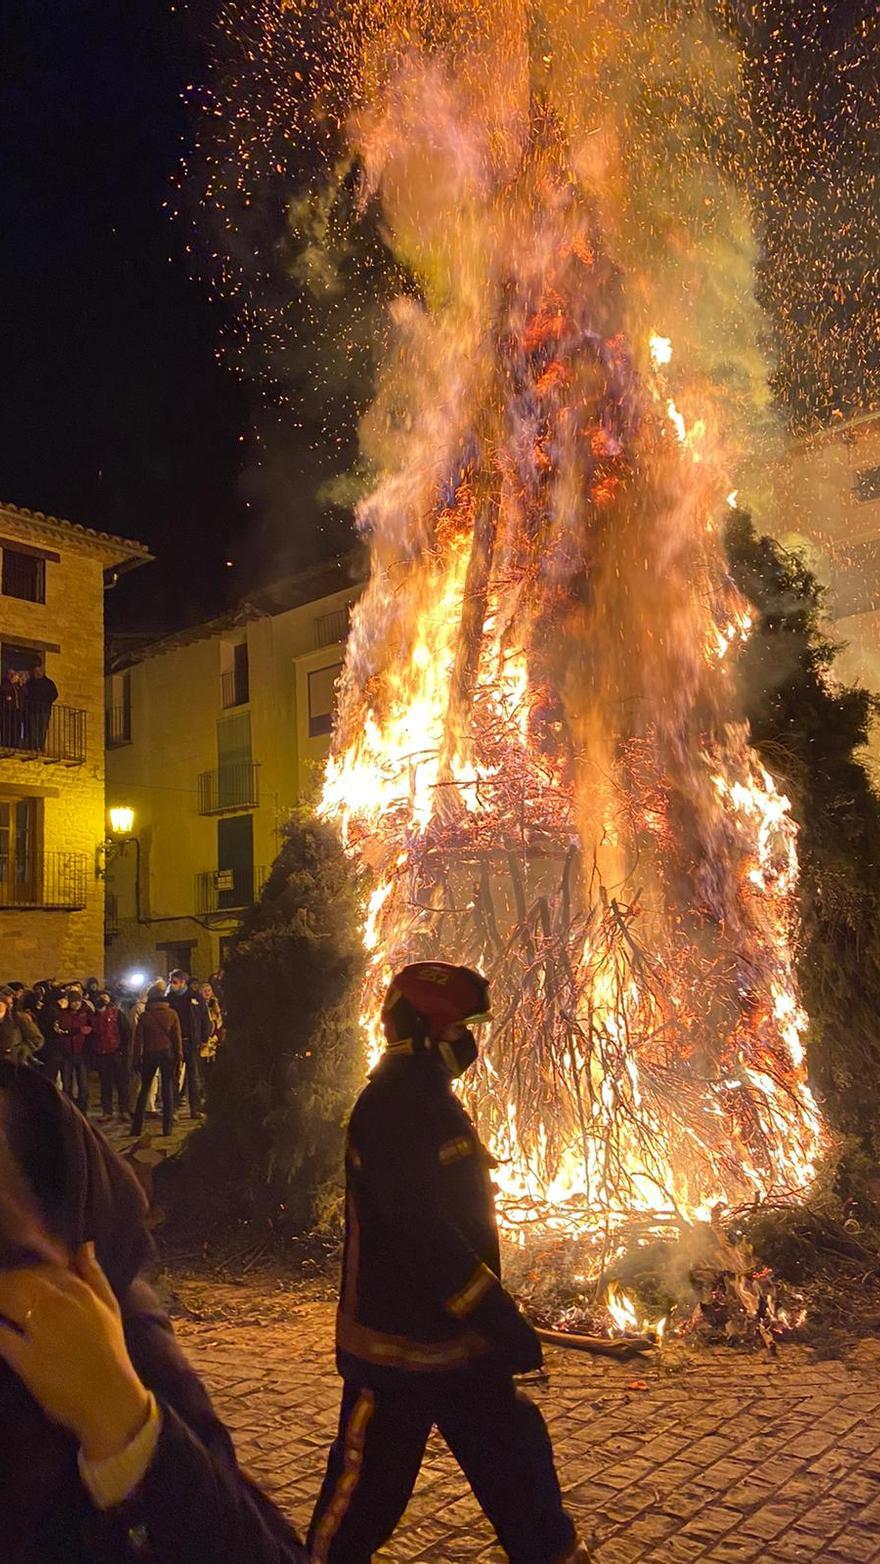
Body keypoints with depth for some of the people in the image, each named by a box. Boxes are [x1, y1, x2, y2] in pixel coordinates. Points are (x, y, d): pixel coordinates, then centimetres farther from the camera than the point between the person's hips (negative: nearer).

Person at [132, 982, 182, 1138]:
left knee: (144, 1089, 10)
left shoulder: (144, 1016, -4)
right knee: (168, 1089, 5)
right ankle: (167, 1127, 3)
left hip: (149, 1055, 0)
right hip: (167, 1053, 0)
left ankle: (137, 1127, 9)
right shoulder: (171, 1014, -3)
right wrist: (179, 1056, 3)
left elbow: (138, 1039, -2)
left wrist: (137, 1059, 4)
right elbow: (177, 1037, -3)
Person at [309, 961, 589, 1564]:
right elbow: (420, 1235, -29)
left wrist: (499, 1314, 22)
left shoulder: (433, 1099, 9)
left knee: (516, 1458, 15)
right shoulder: (390, 1107, -23)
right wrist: (502, 1321, -26)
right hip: (397, 1344, -9)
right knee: (370, 1486, 7)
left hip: (463, 1337, 9)